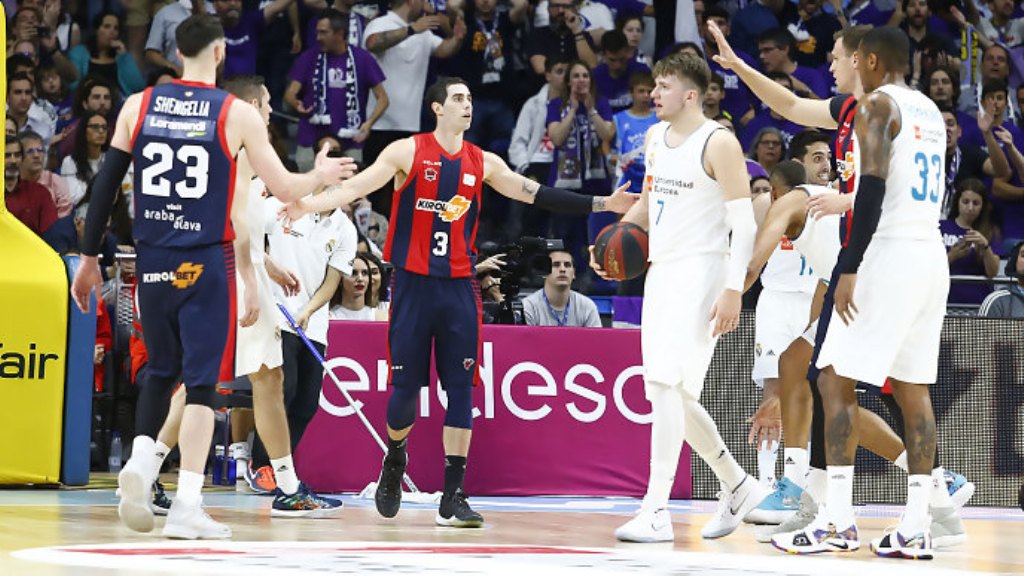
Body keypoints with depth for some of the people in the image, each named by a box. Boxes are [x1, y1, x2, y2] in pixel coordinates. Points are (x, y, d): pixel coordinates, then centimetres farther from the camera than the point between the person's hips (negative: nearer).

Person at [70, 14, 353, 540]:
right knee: (201, 380, 1)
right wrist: (322, 177, 20)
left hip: (152, 260, 3)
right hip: (206, 263, -3)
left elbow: (105, 185, 4)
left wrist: (89, 258, 11)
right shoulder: (238, 115, -4)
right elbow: (284, 188, -1)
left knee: (161, 371, 20)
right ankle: (186, 507, -4)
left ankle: (140, 461, -3)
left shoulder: (138, 106, 3)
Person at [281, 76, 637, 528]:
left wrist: (601, 204, 6)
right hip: (413, 283, -3)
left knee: (461, 390, -3)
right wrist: (310, 203, -26)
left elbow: (535, 195, 10)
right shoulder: (408, 152, -2)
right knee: (406, 385, -1)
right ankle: (395, 459, 29)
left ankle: (452, 497, -1)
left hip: (458, 287, 3)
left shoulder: (483, 164, 9)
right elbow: (356, 187, -10)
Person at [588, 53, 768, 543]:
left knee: (668, 384, -18)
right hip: (661, 270, 9)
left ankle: (656, 511, -19)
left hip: (700, 272, -9)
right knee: (670, 393, 10)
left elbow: (744, 222, -13)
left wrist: (733, 290, -20)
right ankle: (738, 487, 26)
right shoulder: (656, 137, 13)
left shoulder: (718, 143, -11)